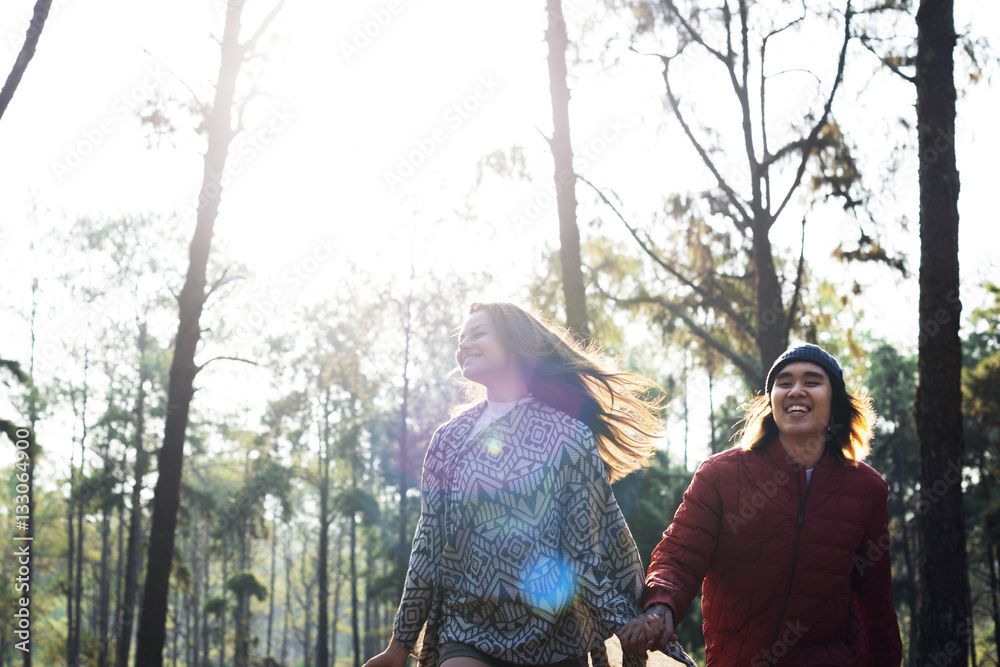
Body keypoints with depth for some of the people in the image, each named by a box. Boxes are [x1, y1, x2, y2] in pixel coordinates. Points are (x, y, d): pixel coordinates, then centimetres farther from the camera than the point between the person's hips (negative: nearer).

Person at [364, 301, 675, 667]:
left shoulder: (568, 435, 1)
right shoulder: (449, 440, 9)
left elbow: (598, 540, 0)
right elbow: (429, 543, 12)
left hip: (555, 637, -1)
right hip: (469, 632, 2)